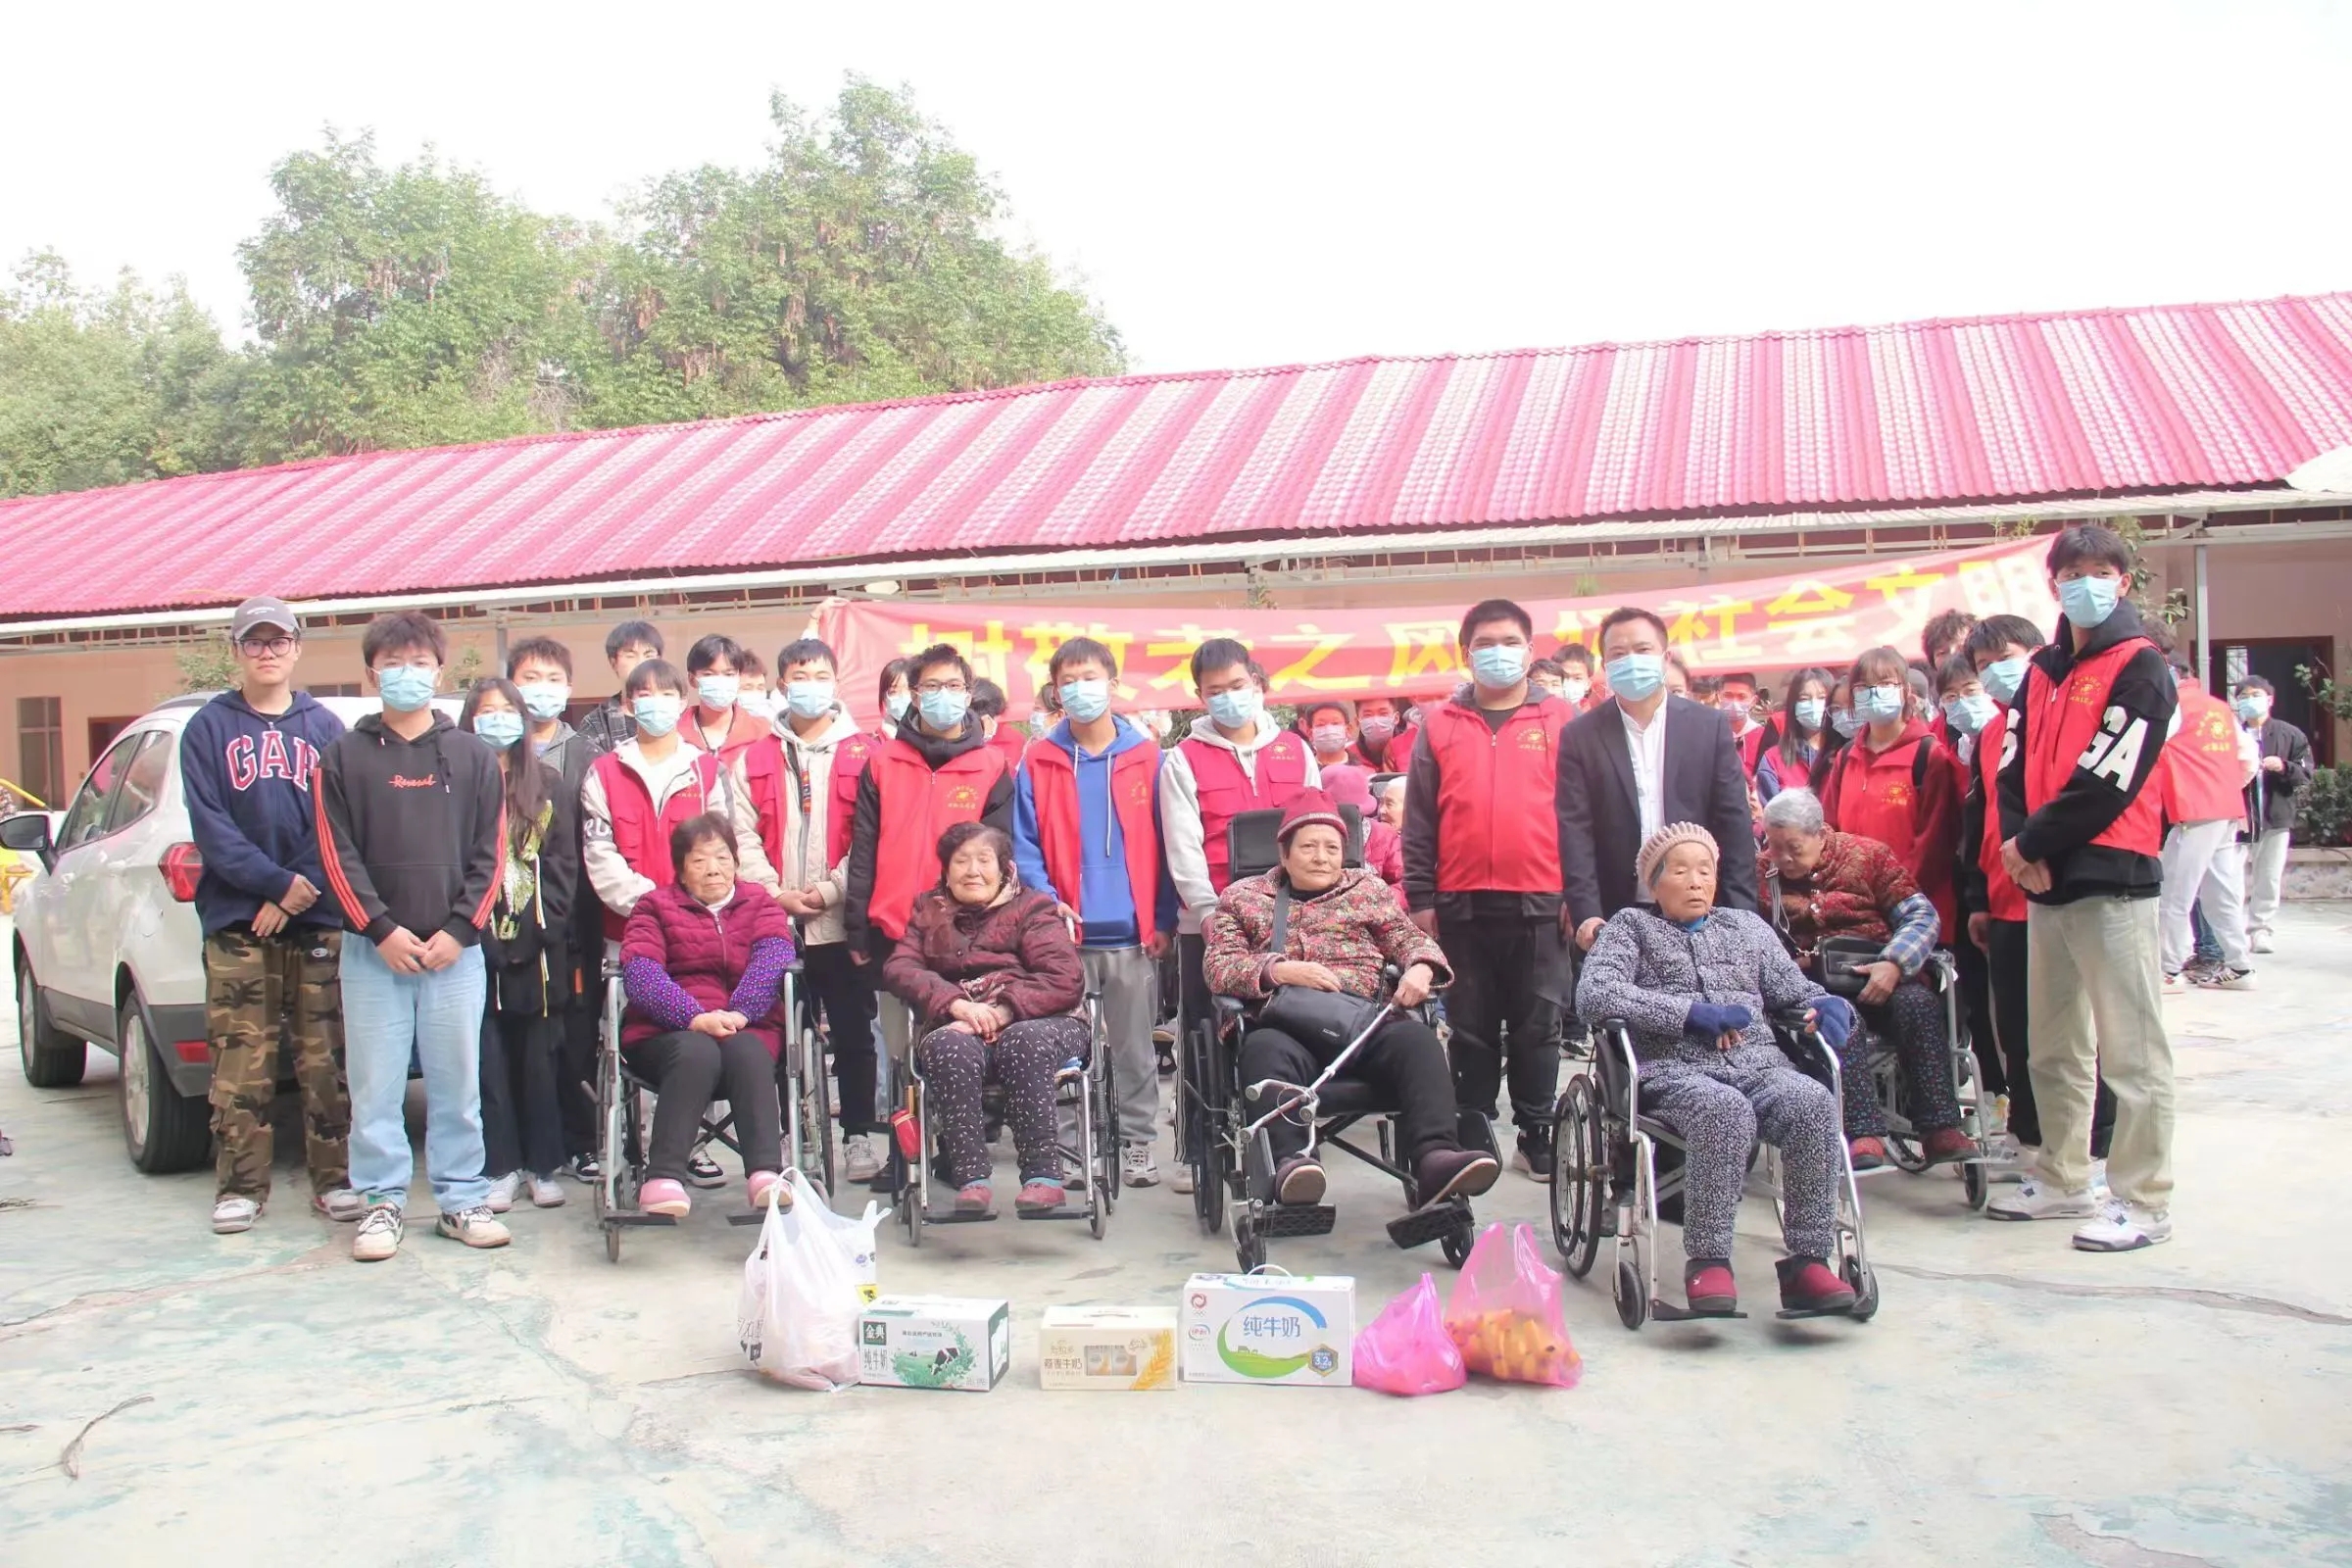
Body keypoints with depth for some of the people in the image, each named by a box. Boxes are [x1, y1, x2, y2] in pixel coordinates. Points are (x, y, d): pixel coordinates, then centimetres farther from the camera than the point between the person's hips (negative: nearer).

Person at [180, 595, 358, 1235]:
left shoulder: (325, 727, 10)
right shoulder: (208, 727, 8)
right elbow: (208, 824, -2)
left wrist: (296, 893, -9)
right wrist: (279, 882, -12)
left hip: (318, 920, 1)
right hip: (236, 921, 0)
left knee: (325, 1061, 2)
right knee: (240, 1064, -1)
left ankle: (333, 1179, 10)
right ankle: (240, 1187, 8)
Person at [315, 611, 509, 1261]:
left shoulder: (473, 758, 8)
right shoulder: (343, 757, 6)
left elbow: (490, 853, 4)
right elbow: (337, 853, 0)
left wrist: (459, 928, -6)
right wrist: (381, 928, -9)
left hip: (455, 950, 1)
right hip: (373, 950, 0)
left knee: (458, 1081, 5)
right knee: (375, 1085, 3)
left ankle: (462, 1199, 15)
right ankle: (383, 1201, 14)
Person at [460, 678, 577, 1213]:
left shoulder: (549, 786, 10)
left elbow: (564, 865, 5)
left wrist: (543, 929, -5)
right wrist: (475, 930, -9)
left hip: (537, 948, 1)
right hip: (478, 945, -1)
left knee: (539, 1059, 4)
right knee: (489, 1060, 2)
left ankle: (543, 1167, 12)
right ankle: (500, 1168, 10)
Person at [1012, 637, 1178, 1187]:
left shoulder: (1146, 757, 4)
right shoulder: (1039, 764, 4)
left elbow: (1163, 843, 3)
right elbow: (1025, 845, 2)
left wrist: (1163, 918, -2)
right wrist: (1045, 901, -13)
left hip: (1133, 933, 0)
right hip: (1066, 933, 0)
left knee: (1134, 1048, 7)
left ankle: (1138, 1144, 18)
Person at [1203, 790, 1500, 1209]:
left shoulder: (1368, 888, 26)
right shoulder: (1243, 896, 19)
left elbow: (1410, 939, 20)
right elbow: (1218, 966, 7)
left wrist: (1421, 968, -6)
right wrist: (1279, 971, -12)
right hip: (1286, 1025, -2)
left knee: (1417, 1040, -30)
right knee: (1267, 1050, -38)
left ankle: (1434, 1158, -45)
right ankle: (1289, 1161, -53)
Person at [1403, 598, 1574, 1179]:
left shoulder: (1561, 721, 5)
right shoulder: (1439, 725, 7)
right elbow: (1418, 820, 6)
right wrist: (1420, 898, 1)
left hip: (1540, 902, -1)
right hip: (1462, 905, 1)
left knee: (1538, 1027, 6)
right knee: (1470, 1029, 8)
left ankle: (1536, 1136, 17)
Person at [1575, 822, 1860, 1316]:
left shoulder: (1746, 924, 29)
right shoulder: (1631, 926, 16)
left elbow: (1795, 991, 26)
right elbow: (1594, 994, -2)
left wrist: (1830, 1007, 0)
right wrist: (1693, 1012, -7)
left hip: (1757, 1063, 4)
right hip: (1673, 1068, -3)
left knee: (1815, 1102, -30)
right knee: (1725, 1109, -37)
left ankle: (1808, 1262, -28)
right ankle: (1707, 1262, -29)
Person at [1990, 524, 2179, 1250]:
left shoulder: (2140, 667, -5)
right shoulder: (2043, 670, 16)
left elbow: (2107, 782, -14)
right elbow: (2013, 766, 10)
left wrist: (2031, 843, -9)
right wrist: (2021, 848, -6)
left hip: (2110, 877, -7)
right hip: (2046, 881, 7)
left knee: (2130, 1048, -3)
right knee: (2053, 1046, 14)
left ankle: (2143, 1201, 3)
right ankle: (2062, 1177, 25)